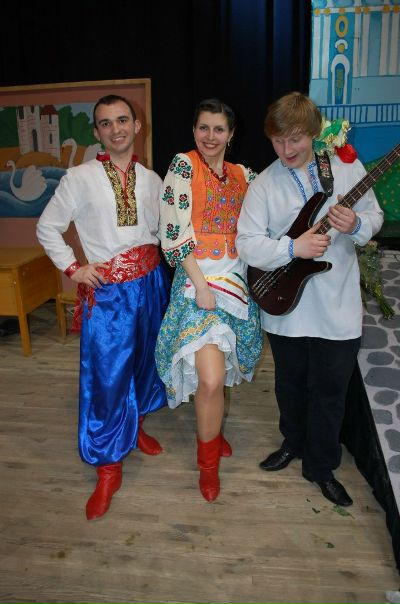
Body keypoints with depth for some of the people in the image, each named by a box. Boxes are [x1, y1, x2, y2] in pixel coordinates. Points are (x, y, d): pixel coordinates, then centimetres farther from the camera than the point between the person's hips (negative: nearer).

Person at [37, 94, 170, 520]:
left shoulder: (151, 179, 7)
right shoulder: (80, 178, -5)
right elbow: (47, 228, 2)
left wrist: (164, 265, 0)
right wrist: (73, 268, -5)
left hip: (150, 283, 4)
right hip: (107, 289, -4)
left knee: (144, 359, 16)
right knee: (105, 374, -2)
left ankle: (135, 426, 42)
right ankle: (108, 467, 13)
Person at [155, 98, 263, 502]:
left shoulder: (243, 175, 11)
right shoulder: (183, 165, -5)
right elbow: (176, 232, -12)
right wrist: (201, 285, -17)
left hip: (236, 278, 6)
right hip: (197, 277, -5)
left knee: (218, 368, 15)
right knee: (211, 378, -13)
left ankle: (210, 430, 41)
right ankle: (208, 461, 11)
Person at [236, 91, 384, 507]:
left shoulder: (346, 166, -2)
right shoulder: (264, 184, -5)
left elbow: (375, 216, 5)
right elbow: (246, 243, -11)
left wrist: (356, 225, -18)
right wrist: (294, 247, -24)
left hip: (338, 307, 0)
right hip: (285, 306, 0)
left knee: (330, 390, 11)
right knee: (290, 384, 18)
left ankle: (321, 466, 32)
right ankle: (293, 443, 45)